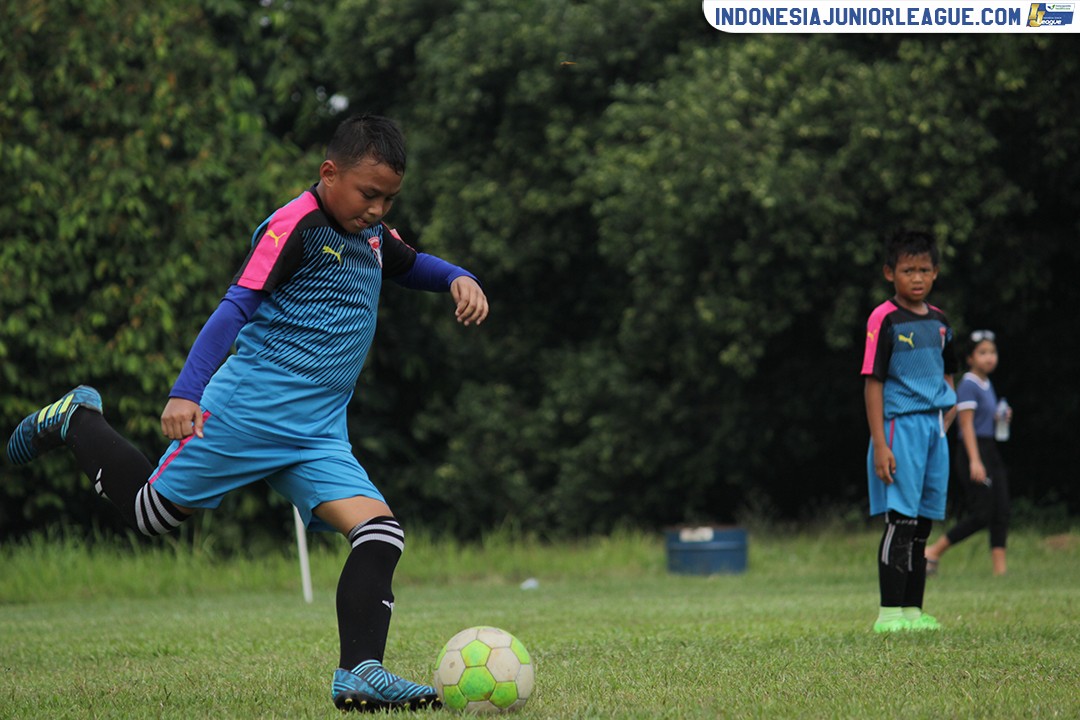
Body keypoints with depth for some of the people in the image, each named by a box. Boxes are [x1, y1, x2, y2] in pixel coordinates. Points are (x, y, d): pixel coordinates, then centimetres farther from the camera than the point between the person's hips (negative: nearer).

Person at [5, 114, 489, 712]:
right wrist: (186, 392, -30)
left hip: (319, 436, 7)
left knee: (380, 534, -13)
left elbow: (410, 265, 38)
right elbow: (237, 307, -20)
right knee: (150, 514, 4)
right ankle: (76, 421, 30)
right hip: (251, 410, -7)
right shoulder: (296, 226, -12)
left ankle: (358, 674, -19)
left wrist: (458, 278, 16)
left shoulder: (369, 234, 16)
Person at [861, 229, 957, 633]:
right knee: (900, 522, -10)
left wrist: (945, 422, 8)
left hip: (934, 428, 6)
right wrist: (880, 444, -15)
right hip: (900, 426, -6)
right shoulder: (884, 319, -7)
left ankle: (913, 611, 13)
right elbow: (872, 383, -10)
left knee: (922, 526, 8)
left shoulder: (939, 321, 12)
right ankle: (889, 613, -8)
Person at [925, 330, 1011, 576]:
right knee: (980, 515, -10)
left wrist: (1001, 417, 6)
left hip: (990, 452, 9)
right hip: (973, 450, -9)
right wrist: (974, 461, -23)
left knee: (1001, 513, 2)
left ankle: (1000, 568, 2)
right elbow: (966, 424, -17)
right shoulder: (968, 385, -12)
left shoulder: (987, 385, 16)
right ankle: (932, 552, 0)